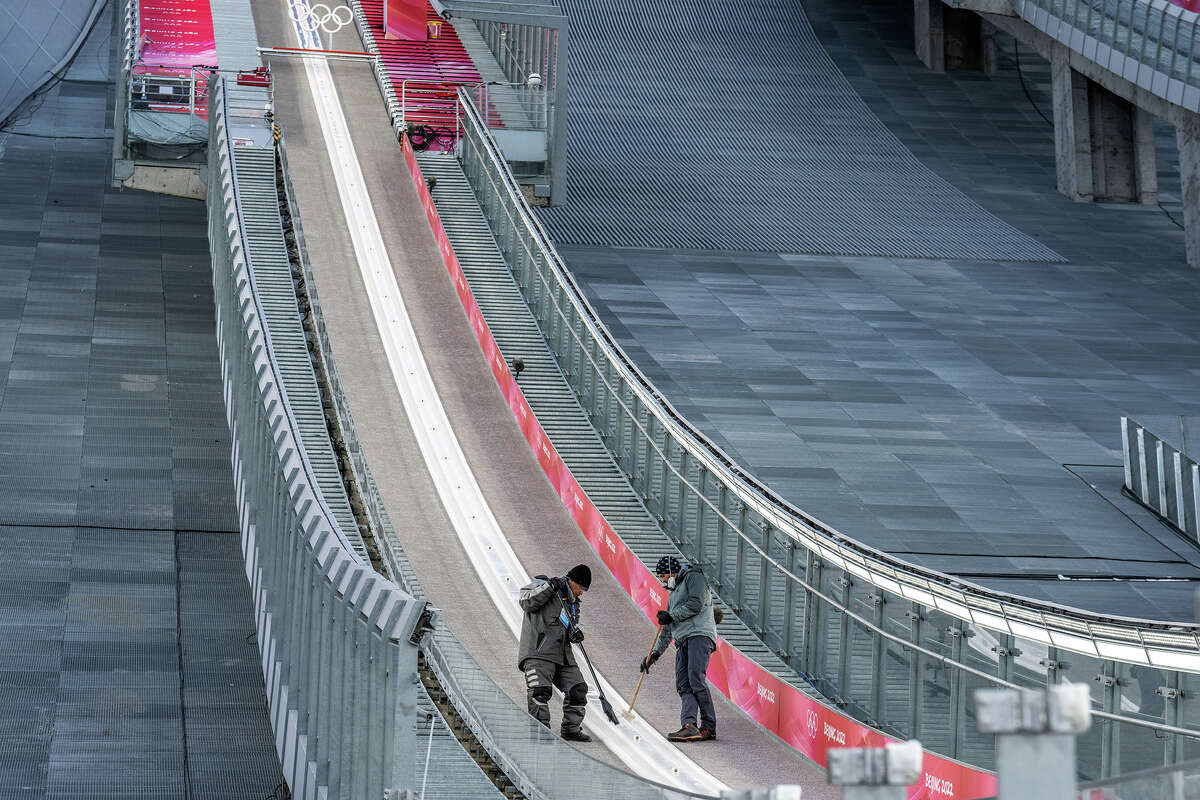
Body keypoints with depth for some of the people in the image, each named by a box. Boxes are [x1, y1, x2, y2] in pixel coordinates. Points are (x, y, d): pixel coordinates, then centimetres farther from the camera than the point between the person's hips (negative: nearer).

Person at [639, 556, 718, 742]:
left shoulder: (693, 577, 7)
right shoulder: (673, 593, 33)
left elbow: (695, 604, -9)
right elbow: (667, 629, 33)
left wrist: (671, 616, 0)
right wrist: (655, 654, 26)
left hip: (700, 635, -9)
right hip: (683, 641, 9)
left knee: (696, 681, -19)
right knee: (683, 685, -10)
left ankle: (709, 728, -19)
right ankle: (689, 726, -25)